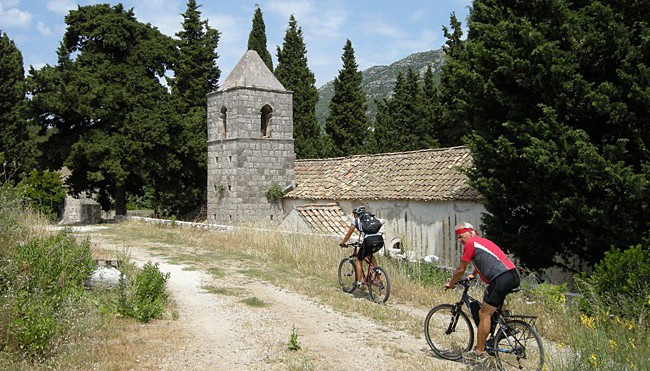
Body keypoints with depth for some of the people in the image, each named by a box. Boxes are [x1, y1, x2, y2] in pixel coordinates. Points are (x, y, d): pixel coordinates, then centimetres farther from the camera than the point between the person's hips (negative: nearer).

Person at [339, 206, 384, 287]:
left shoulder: (356, 220, 15)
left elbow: (348, 235, 19)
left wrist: (342, 243, 37)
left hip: (370, 241, -5)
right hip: (380, 239, 5)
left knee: (359, 260, 15)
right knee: (369, 254, 34)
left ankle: (358, 282, 11)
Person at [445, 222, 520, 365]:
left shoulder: (470, 243, 0)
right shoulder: (482, 241, 26)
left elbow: (460, 269, 5)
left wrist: (450, 284, 19)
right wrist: (473, 275, 59)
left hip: (501, 278, -9)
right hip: (514, 276, 9)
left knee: (484, 314, -3)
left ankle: (479, 353, 1)